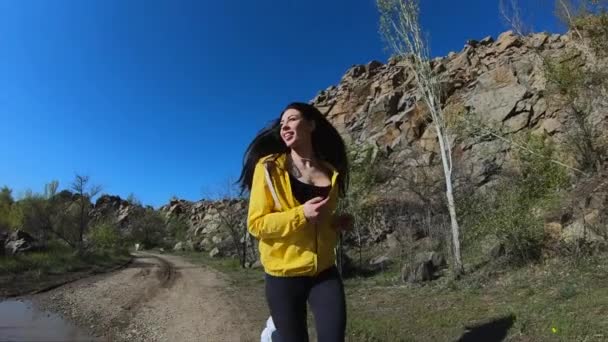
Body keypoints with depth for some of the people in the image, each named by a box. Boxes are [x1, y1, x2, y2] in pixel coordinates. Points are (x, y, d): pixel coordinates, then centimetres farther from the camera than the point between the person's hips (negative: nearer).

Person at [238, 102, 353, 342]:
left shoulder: (331, 171, 7)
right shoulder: (269, 167, -7)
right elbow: (256, 224, -10)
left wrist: (339, 222, -1)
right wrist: (302, 214, -21)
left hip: (325, 272, 4)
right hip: (284, 275, -3)